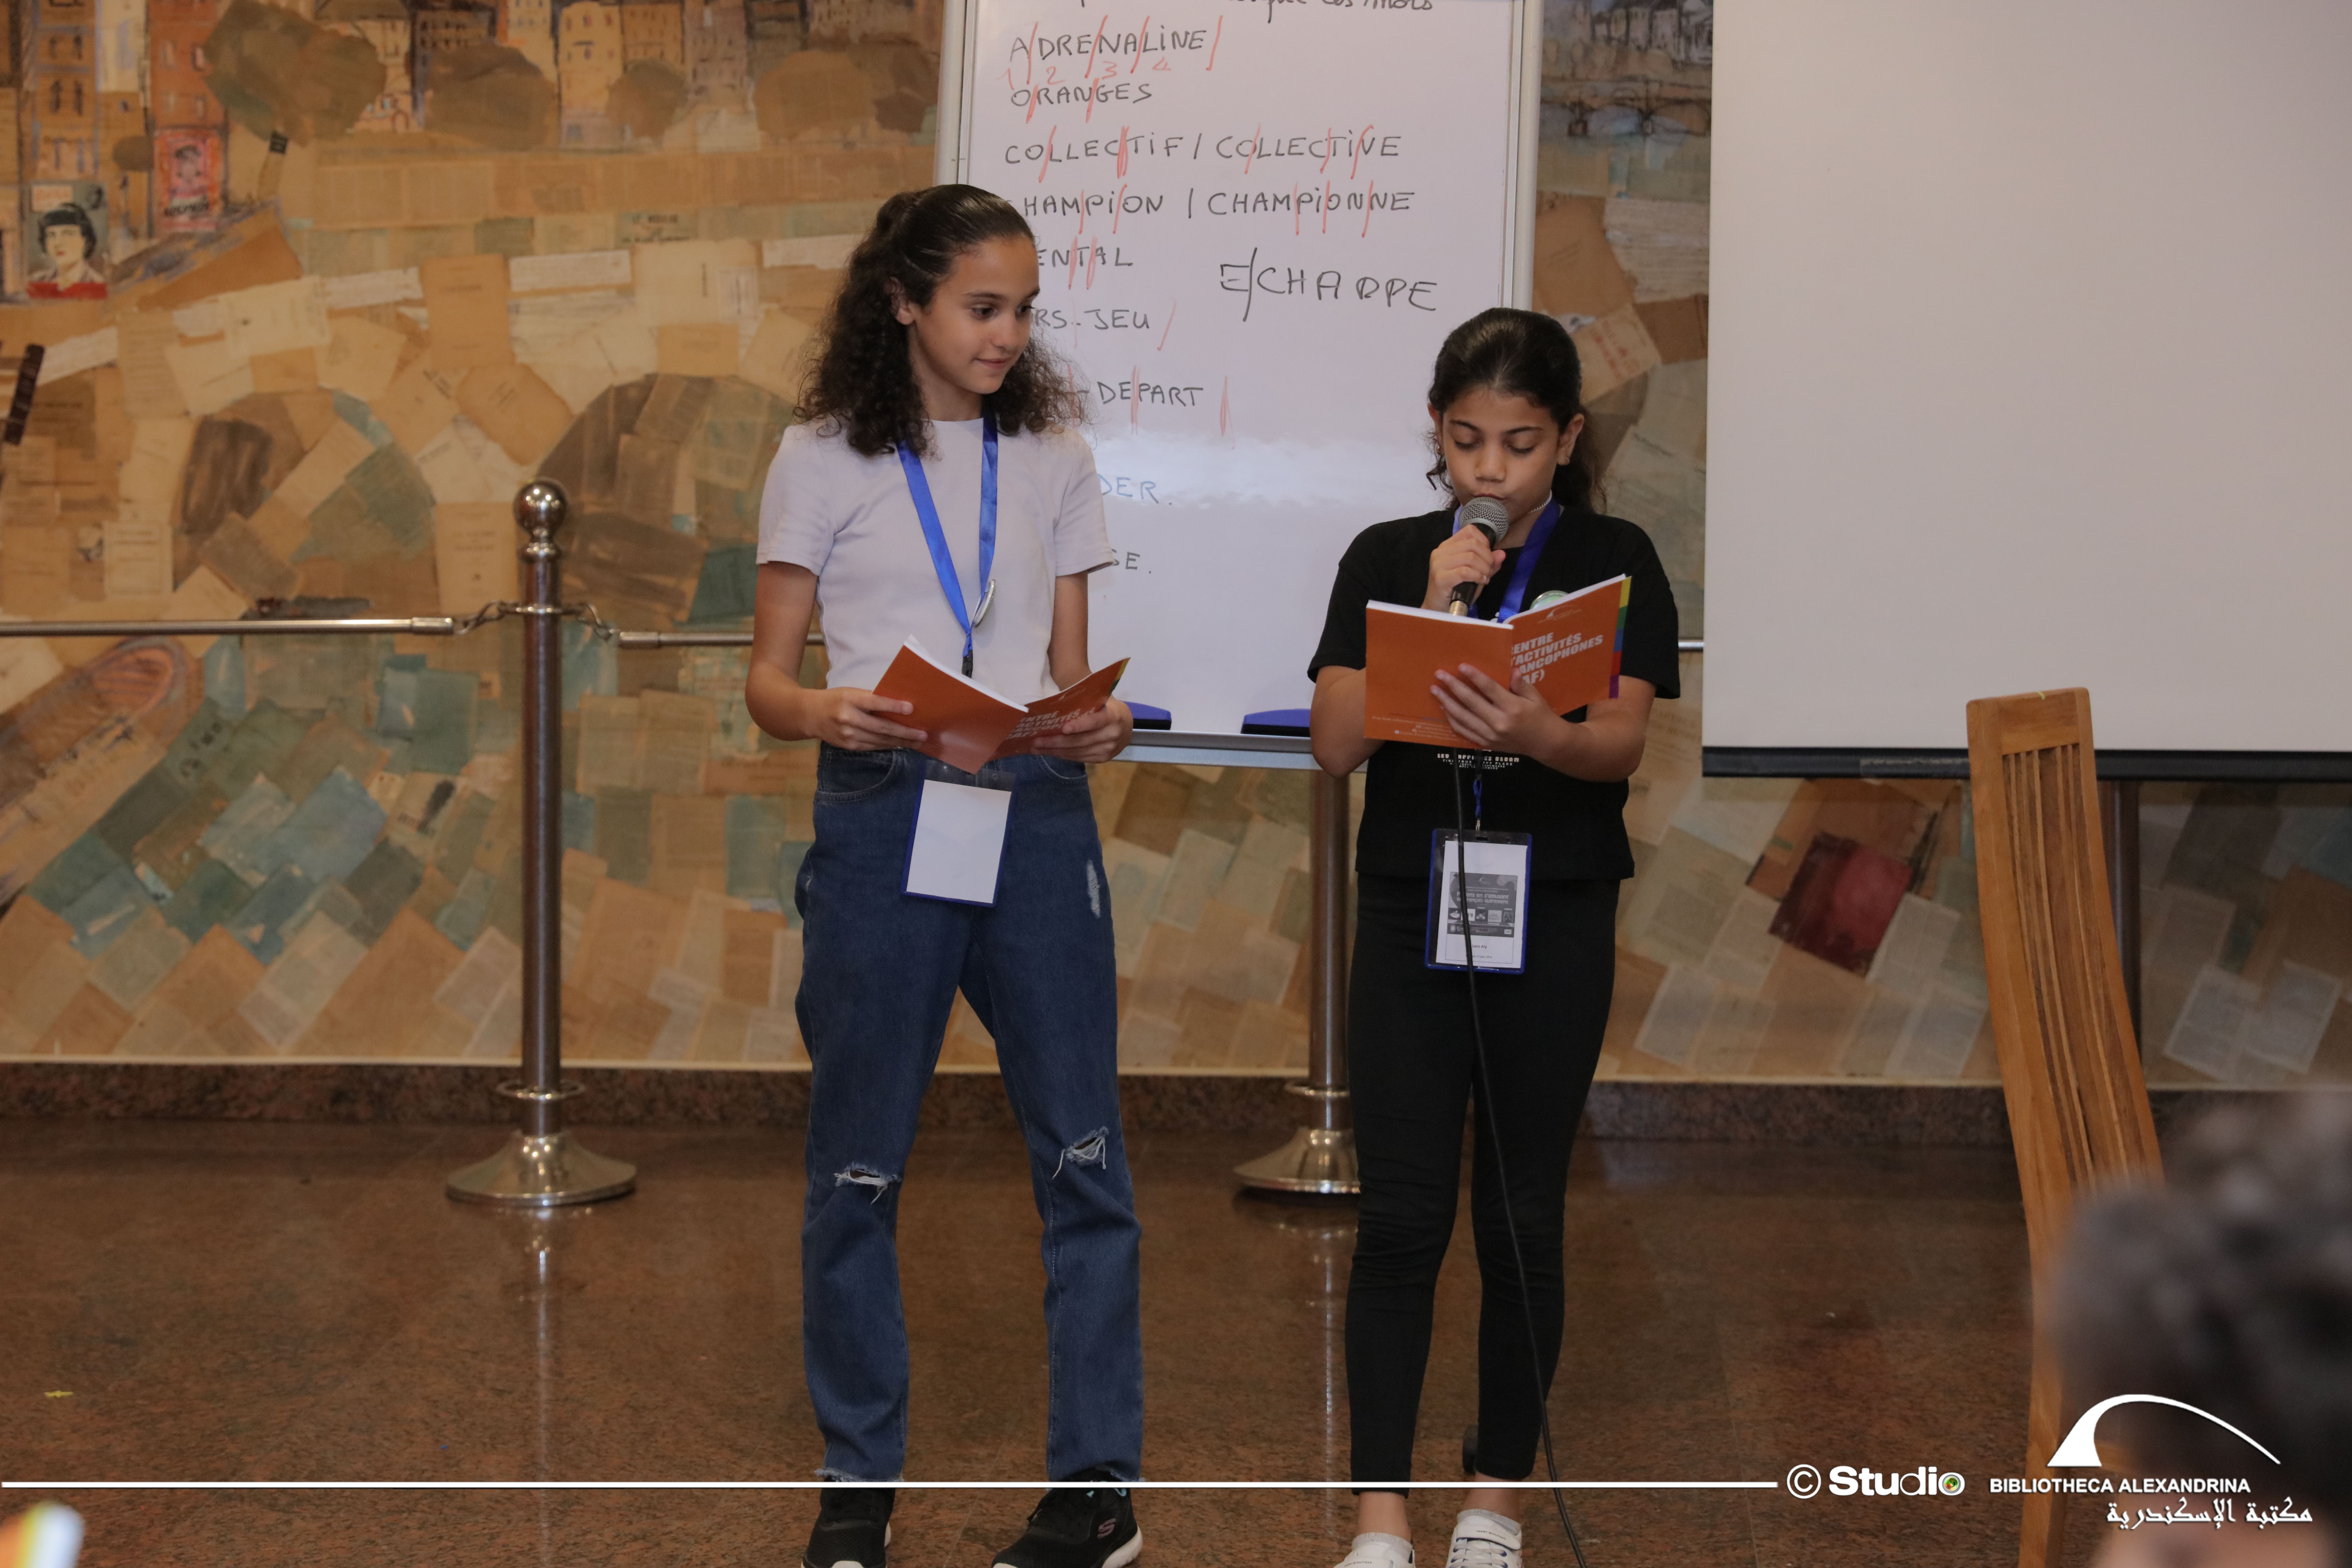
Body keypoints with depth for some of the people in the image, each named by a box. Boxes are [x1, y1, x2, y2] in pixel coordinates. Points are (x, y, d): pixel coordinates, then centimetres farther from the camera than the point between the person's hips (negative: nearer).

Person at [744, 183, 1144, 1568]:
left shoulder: (1053, 454, 10)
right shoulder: (825, 457, 2)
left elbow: (1069, 667, 12)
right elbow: (768, 676, 2)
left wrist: (1095, 726, -11)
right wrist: (823, 712, -20)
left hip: (1038, 818, 2)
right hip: (883, 819, -2)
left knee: (1083, 1154, 3)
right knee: (859, 1168, 6)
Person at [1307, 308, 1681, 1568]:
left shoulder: (1613, 562, 0)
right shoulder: (1388, 559, 3)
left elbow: (1621, 745, -12)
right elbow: (1336, 742, -6)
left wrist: (1530, 731, -33)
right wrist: (1436, 615, -16)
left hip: (1554, 918, 0)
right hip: (1410, 908, 0)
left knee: (1522, 1219, 7)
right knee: (1401, 1219, -3)